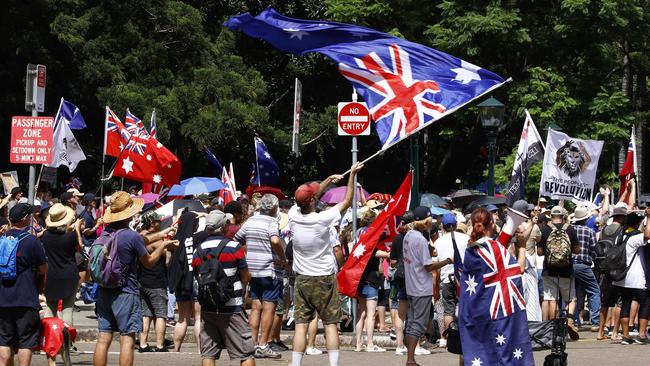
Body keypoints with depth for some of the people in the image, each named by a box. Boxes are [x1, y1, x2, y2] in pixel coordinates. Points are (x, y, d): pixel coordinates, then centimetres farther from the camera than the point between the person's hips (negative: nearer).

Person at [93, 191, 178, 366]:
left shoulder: (105, 232, 5)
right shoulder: (132, 236, -15)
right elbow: (149, 262, -2)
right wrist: (163, 246, 14)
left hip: (104, 292, 6)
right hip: (126, 293, -6)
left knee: (103, 339, 6)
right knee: (127, 340, -2)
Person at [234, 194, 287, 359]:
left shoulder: (250, 221, 9)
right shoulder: (271, 222, -12)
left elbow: (237, 240, 16)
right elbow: (275, 241, -30)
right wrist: (283, 259, -18)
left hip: (252, 270, 7)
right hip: (270, 270, -7)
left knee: (256, 307, 11)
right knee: (269, 308, -3)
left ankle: (252, 343, 10)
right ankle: (263, 345, -5)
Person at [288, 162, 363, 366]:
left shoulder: (293, 215, -5)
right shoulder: (322, 219, -15)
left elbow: (307, 200, 16)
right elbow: (347, 202, -2)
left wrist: (328, 181, 22)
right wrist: (352, 174, 7)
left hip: (302, 280, 3)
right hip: (325, 279, -3)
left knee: (301, 324, 0)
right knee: (330, 324, 1)